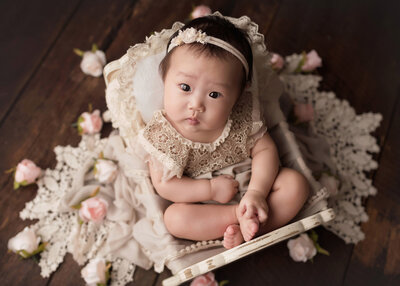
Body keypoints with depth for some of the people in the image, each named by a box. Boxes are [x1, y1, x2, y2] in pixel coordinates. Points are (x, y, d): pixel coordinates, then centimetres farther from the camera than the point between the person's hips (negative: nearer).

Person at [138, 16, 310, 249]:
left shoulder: (242, 116, -20)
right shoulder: (163, 134, -23)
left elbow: (265, 149, -12)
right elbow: (164, 184, -18)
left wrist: (257, 192, -26)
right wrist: (211, 189, -24)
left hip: (251, 185, 2)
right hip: (203, 203, -1)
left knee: (296, 183, -14)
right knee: (174, 217, -27)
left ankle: (243, 232, -18)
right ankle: (241, 216, -16)